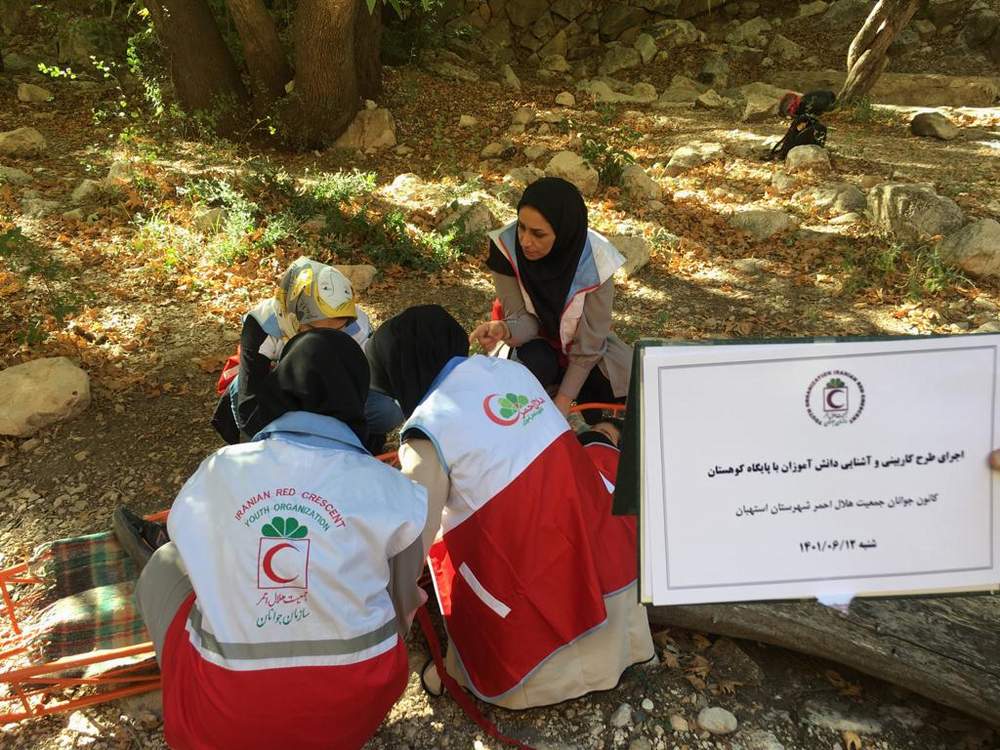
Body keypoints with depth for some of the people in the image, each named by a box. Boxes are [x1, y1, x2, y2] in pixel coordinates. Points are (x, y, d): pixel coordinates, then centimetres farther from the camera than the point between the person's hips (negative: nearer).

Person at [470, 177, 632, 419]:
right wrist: (503, 330, -44)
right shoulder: (506, 247, -26)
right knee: (534, 364, -35)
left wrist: (562, 404, -22)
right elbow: (523, 319, -20)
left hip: (578, 343, 1)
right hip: (536, 342, -1)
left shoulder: (595, 261, -28)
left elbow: (588, 343, -21)